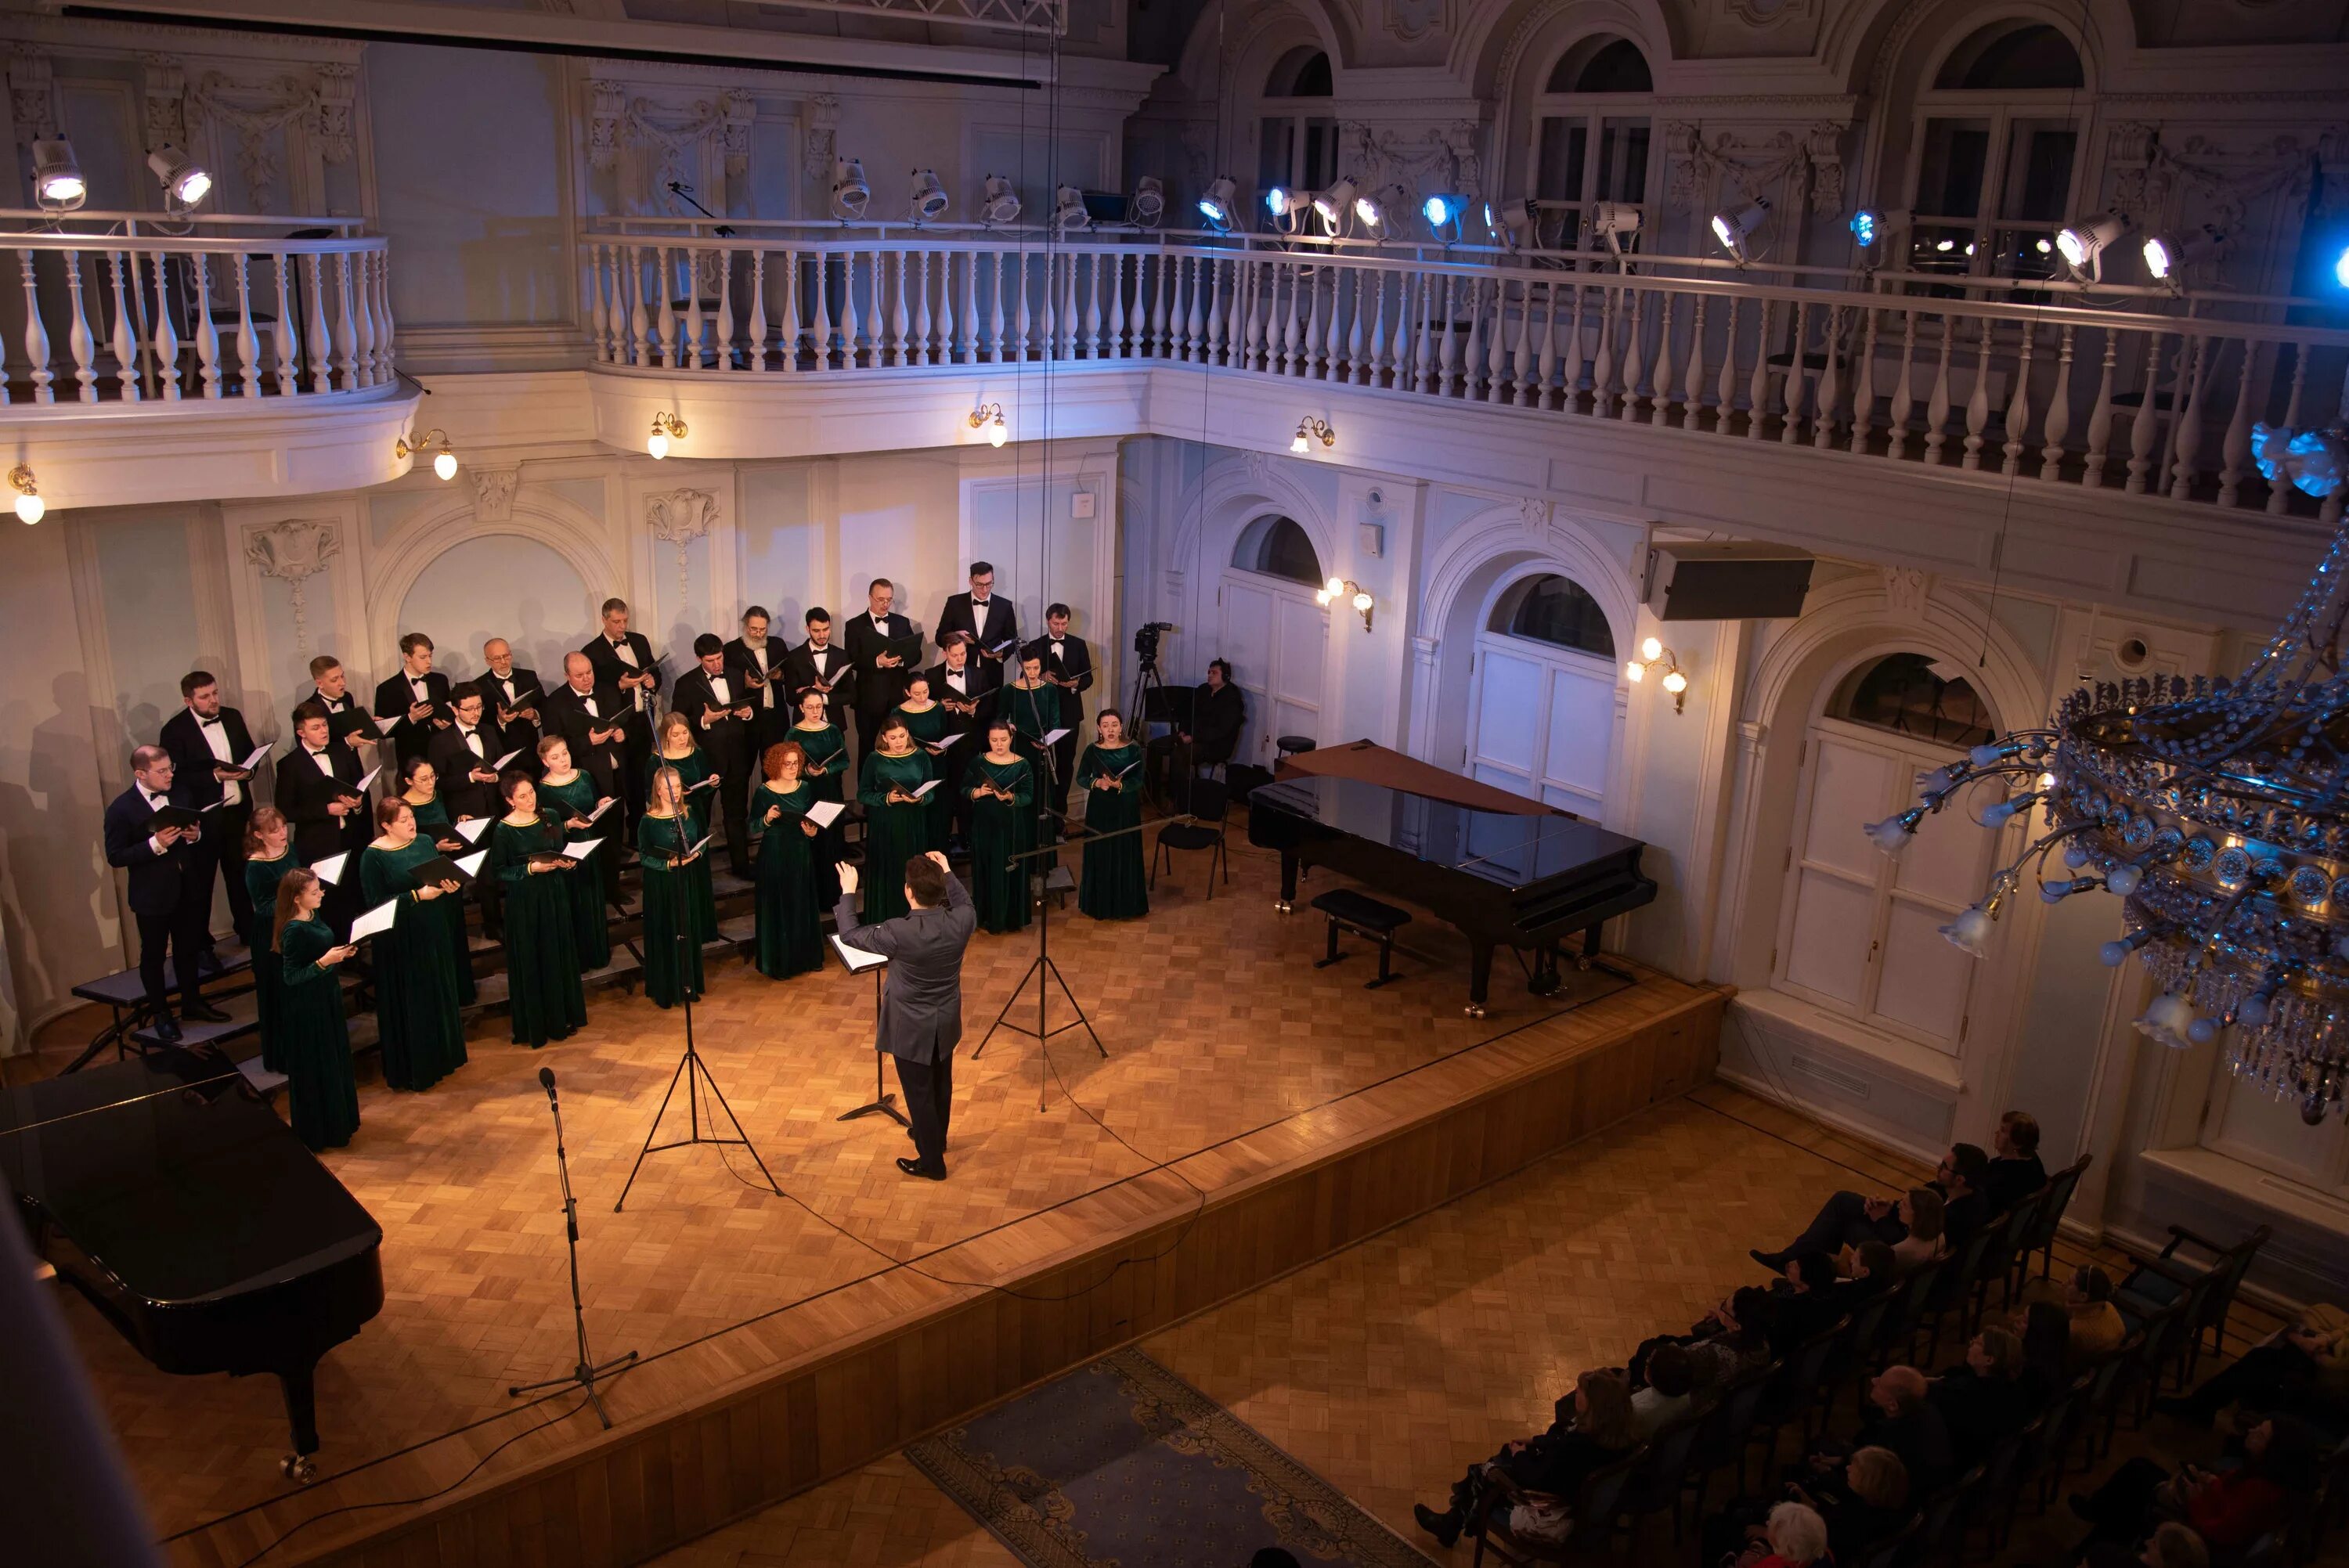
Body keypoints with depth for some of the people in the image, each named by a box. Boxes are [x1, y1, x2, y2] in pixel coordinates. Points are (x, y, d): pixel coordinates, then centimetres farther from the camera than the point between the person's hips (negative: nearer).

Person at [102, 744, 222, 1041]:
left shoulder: (183, 794, -1)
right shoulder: (122, 809, -17)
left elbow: (198, 829, 13)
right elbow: (115, 857, -16)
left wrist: (196, 835, -11)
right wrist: (155, 845, -28)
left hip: (188, 890, 5)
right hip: (152, 896, -5)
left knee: (188, 949, 19)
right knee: (153, 955, 12)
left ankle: (192, 1002, 36)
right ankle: (160, 1013, 27)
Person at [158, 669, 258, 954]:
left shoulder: (232, 717, 4)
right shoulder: (175, 730, -13)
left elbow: (250, 753, 13)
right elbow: (177, 778, -16)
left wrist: (248, 770, -9)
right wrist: (214, 776, -26)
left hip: (237, 810, 5)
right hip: (202, 816, -5)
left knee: (240, 875, 18)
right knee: (201, 883, 7)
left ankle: (248, 932, 33)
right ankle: (200, 945, 19)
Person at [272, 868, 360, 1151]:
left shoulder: (312, 917, 2)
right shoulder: (294, 931, -24)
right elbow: (290, 977, -23)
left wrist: (341, 953, 1)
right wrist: (324, 962, -30)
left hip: (326, 1000, 9)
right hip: (307, 1009, -9)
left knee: (335, 1060, 21)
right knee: (316, 1068, 4)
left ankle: (336, 1121, 37)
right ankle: (318, 1132, 19)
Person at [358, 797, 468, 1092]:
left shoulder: (425, 843, 4)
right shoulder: (373, 856, -14)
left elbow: (442, 877, 14)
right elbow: (376, 903, -17)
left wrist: (452, 886, -8)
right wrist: (417, 896, -23)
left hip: (432, 932, 6)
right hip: (400, 940, -6)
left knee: (440, 995, 16)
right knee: (409, 1004, 2)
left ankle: (442, 1056, 32)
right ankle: (413, 1069, 13)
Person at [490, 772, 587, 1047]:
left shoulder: (549, 820, 3)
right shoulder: (503, 830, -11)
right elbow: (497, 871, -10)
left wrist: (568, 864, -7)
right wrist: (530, 869, -20)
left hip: (554, 897, 5)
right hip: (524, 903, -5)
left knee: (559, 957, 12)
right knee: (531, 964, 2)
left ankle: (562, 1018, 26)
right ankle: (535, 1027, 12)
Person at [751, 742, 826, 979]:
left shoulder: (806, 788, 3)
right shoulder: (764, 793, -9)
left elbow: (816, 820, 12)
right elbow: (752, 828, -6)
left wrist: (813, 832, -9)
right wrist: (767, 818, -24)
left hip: (801, 854, 4)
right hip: (774, 857, -4)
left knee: (803, 906, 11)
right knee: (777, 908, 2)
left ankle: (804, 956, 24)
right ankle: (778, 962, 11)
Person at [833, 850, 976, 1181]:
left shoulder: (899, 933, -32)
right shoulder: (960, 922, -19)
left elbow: (849, 934, -15)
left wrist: (848, 892, -4)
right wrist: (947, 873, 14)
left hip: (912, 1028, -5)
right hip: (947, 1023, 5)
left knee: (919, 1093, 13)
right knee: (942, 1085, 26)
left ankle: (931, 1162, 27)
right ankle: (936, 1138, 49)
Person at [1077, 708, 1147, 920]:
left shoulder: (1133, 750, -6)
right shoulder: (1092, 751, -2)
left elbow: (1138, 781, -10)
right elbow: (1081, 778, 2)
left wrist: (1119, 785, -28)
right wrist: (1097, 783, -18)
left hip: (1126, 810, -1)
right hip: (1099, 810, 1)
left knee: (1125, 855, 3)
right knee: (1099, 855, 4)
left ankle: (1125, 903, 15)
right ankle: (1100, 903, 17)